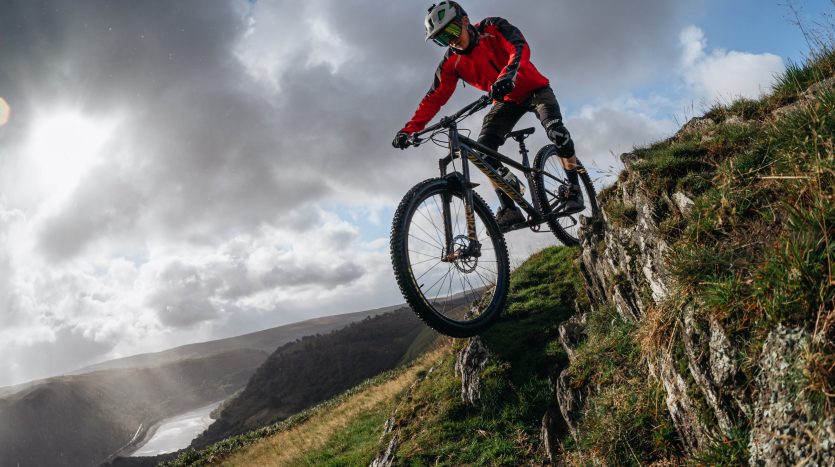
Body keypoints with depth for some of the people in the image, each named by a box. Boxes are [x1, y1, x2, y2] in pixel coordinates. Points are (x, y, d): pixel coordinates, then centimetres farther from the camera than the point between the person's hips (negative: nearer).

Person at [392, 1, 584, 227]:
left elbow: (520, 47, -35)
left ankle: (573, 188, -6)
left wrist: (508, 74, -57)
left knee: (556, 132, -29)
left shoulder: (493, 28, -18)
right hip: (506, 100, 3)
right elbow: (434, 99, -13)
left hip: (533, 88, -3)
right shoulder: (451, 62, -10)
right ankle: (509, 209, -14)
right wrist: (408, 130, -25)